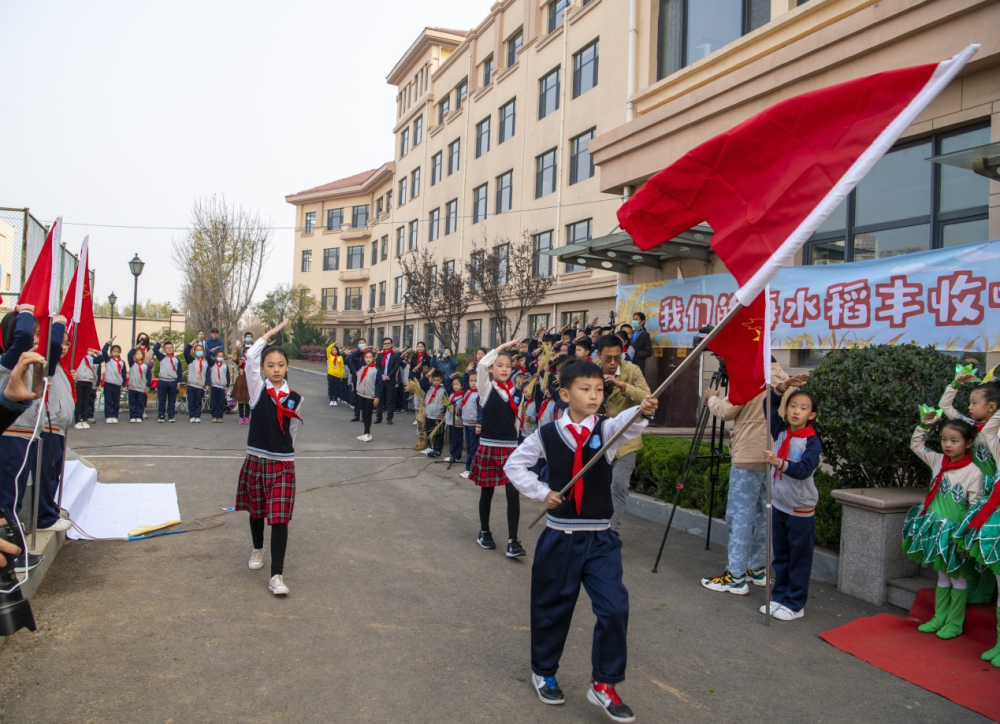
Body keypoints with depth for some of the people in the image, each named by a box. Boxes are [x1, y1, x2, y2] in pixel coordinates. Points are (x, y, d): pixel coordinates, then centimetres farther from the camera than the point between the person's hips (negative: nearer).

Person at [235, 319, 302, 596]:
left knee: (280, 519, -7)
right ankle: (258, 550, 46)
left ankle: (277, 576, -6)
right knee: (256, 511, 19)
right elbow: (251, 356, -13)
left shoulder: (295, 398, 0)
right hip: (256, 460, 1)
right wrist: (275, 330, -8)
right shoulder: (257, 389, -3)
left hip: (283, 464, -1)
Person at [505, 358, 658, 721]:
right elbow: (514, 464, 5)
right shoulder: (547, 434, -5)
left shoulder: (606, 429, -5)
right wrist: (541, 492, -6)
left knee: (614, 608, -7)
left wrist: (642, 412, -50)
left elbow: (626, 427, -28)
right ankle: (543, 672, 38)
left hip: (600, 538, 0)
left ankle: (604, 684, 14)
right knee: (552, 607, 13)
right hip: (558, 537, 0)